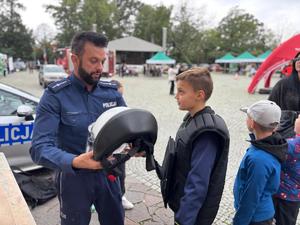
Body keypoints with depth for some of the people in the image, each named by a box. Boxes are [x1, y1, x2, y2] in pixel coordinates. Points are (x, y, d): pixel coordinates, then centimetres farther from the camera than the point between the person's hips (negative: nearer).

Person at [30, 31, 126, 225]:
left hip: (108, 173, 4)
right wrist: (75, 162, -42)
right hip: (74, 177, -3)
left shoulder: (112, 92, -3)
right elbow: (40, 148, -23)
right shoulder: (55, 96, -16)